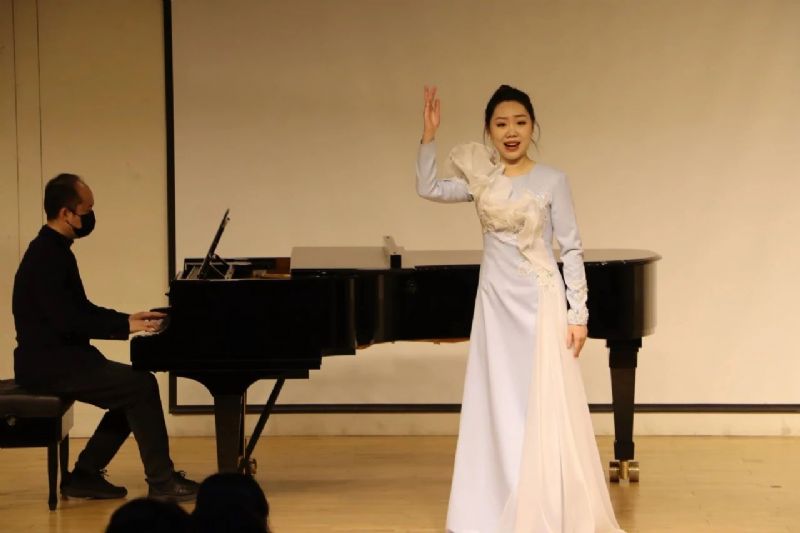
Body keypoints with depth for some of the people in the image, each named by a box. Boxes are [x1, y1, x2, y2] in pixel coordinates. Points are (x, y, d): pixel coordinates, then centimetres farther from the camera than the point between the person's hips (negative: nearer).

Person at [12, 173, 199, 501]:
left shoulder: (55, 250, 14)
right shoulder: (46, 256, -18)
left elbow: (79, 310, 21)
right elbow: (67, 321, -25)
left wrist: (127, 319, 11)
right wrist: (125, 326, -19)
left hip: (59, 357, 10)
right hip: (49, 363, -10)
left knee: (134, 388, 8)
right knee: (141, 385, -17)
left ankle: (85, 475, 9)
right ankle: (162, 481, -10)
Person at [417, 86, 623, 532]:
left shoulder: (552, 181, -5)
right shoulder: (483, 180, 6)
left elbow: (572, 250, -5)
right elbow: (429, 189, 2)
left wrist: (578, 313, -10)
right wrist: (429, 136, -7)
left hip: (540, 303, -4)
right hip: (496, 304, 4)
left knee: (545, 410, -4)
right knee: (498, 408, 7)